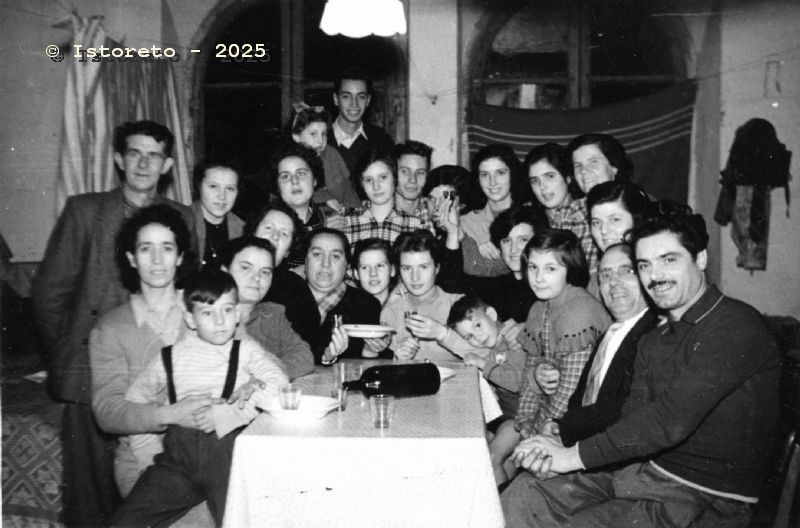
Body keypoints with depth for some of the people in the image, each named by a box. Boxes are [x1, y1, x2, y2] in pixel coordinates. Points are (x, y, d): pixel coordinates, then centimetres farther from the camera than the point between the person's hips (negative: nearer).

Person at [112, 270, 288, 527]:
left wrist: (230, 412, -14)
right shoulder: (170, 357, 13)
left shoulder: (245, 349, 8)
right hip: (178, 449, 2)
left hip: (228, 447, -2)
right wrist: (149, 455, 13)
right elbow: (134, 400, 23)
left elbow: (279, 384, -6)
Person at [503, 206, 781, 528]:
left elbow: (670, 420, -25)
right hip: (645, 472, 7)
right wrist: (560, 450, -14)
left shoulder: (736, 326, -16)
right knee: (522, 495, -4)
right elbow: (634, 419, 4)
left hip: (707, 499, -7)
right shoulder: (652, 342, 13)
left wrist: (574, 455, -20)